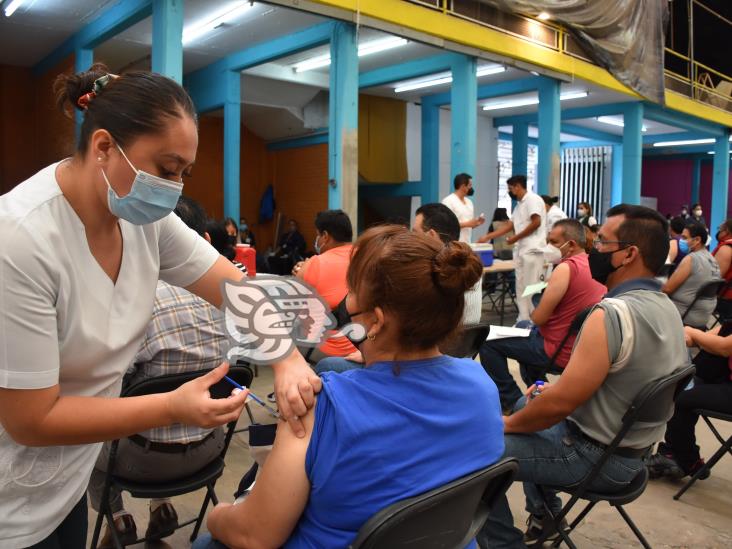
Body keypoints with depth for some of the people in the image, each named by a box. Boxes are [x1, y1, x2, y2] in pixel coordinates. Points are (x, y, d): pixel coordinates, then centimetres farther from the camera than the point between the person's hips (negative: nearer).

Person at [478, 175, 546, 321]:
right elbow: (508, 226, 24)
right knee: (521, 288, 9)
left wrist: (516, 238, -10)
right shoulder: (519, 205, 20)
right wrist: (487, 237, 22)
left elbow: (536, 223, -18)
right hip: (521, 251, 9)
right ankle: (523, 320, 14)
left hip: (532, 250, -9)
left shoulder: (532, 199, -8)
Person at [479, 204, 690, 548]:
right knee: (526, 404, 28)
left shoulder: (612, 313, -28)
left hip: (595, 457, -9)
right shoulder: (666, 308, 2)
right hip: (633, 448, 10)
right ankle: (545, 517, 34)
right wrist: (555, 388, 10)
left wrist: (507, 424, -9)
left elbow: (560, 404, -26)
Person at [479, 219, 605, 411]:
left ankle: (512, 402, 6)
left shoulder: (566, 268, -22)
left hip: (559, 350, -9)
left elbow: (538, 318, -20)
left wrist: (535, 311, 2)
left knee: (488, 342, -2)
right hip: (583, 347, 9)